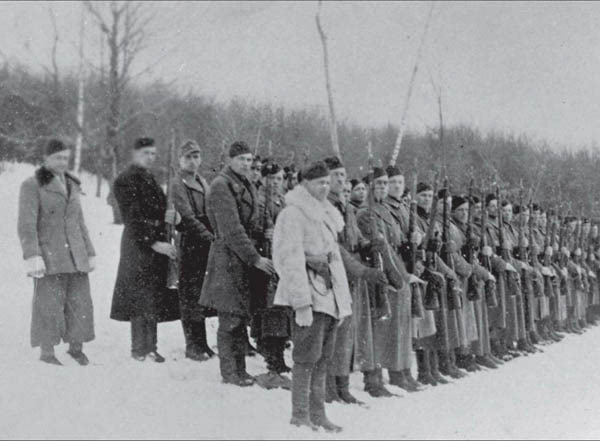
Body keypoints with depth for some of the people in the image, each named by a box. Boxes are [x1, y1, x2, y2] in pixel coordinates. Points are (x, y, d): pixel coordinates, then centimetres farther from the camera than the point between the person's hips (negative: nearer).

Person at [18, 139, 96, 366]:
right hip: (48, 256, -5)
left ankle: (76, 347, 18)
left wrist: (90, 253, 17)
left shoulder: (72, 185, 18)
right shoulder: (32, 185, -2)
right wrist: (32, 257, -18)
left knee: (80, 303, 4)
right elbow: (26, 225, -9)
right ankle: (46, 352, 6)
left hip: (75, 256, 6)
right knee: (48, 305, -4)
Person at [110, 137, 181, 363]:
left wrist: (169, 216, 1)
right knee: (140, 297, -5)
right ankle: (139, 348, 1)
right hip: (138, 245, -8)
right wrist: (154, 243, -19)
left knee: (154, 299, 7)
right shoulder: (125, 181, -8)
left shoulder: (149, 179, 17)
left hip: (157, 245, 8)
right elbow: (133, 219, -14)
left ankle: (150, 346, 12)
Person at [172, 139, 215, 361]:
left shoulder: (202, 182, 17)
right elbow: (188, 217, -14)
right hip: (189, 243, -7)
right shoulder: (178, 183, -7)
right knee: (190, 294, -3)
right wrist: (211, 237, -19)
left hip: (204, 243, 7)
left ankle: (200, 343, 15)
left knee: (199, 293, 9)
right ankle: (193, 345, 2)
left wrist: (214, 236, 5)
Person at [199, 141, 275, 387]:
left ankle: (240, 370, 17)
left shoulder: (247, 186, 17)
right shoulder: (221, 186, -11)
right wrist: (255, 258, -18)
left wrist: (256, 254, 7)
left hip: (245, 258, 8)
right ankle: (229, 373, 4)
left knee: (242, 317, 10)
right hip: (228, 258, -8)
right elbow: (231, 230, -17)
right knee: (230, 318, -3)